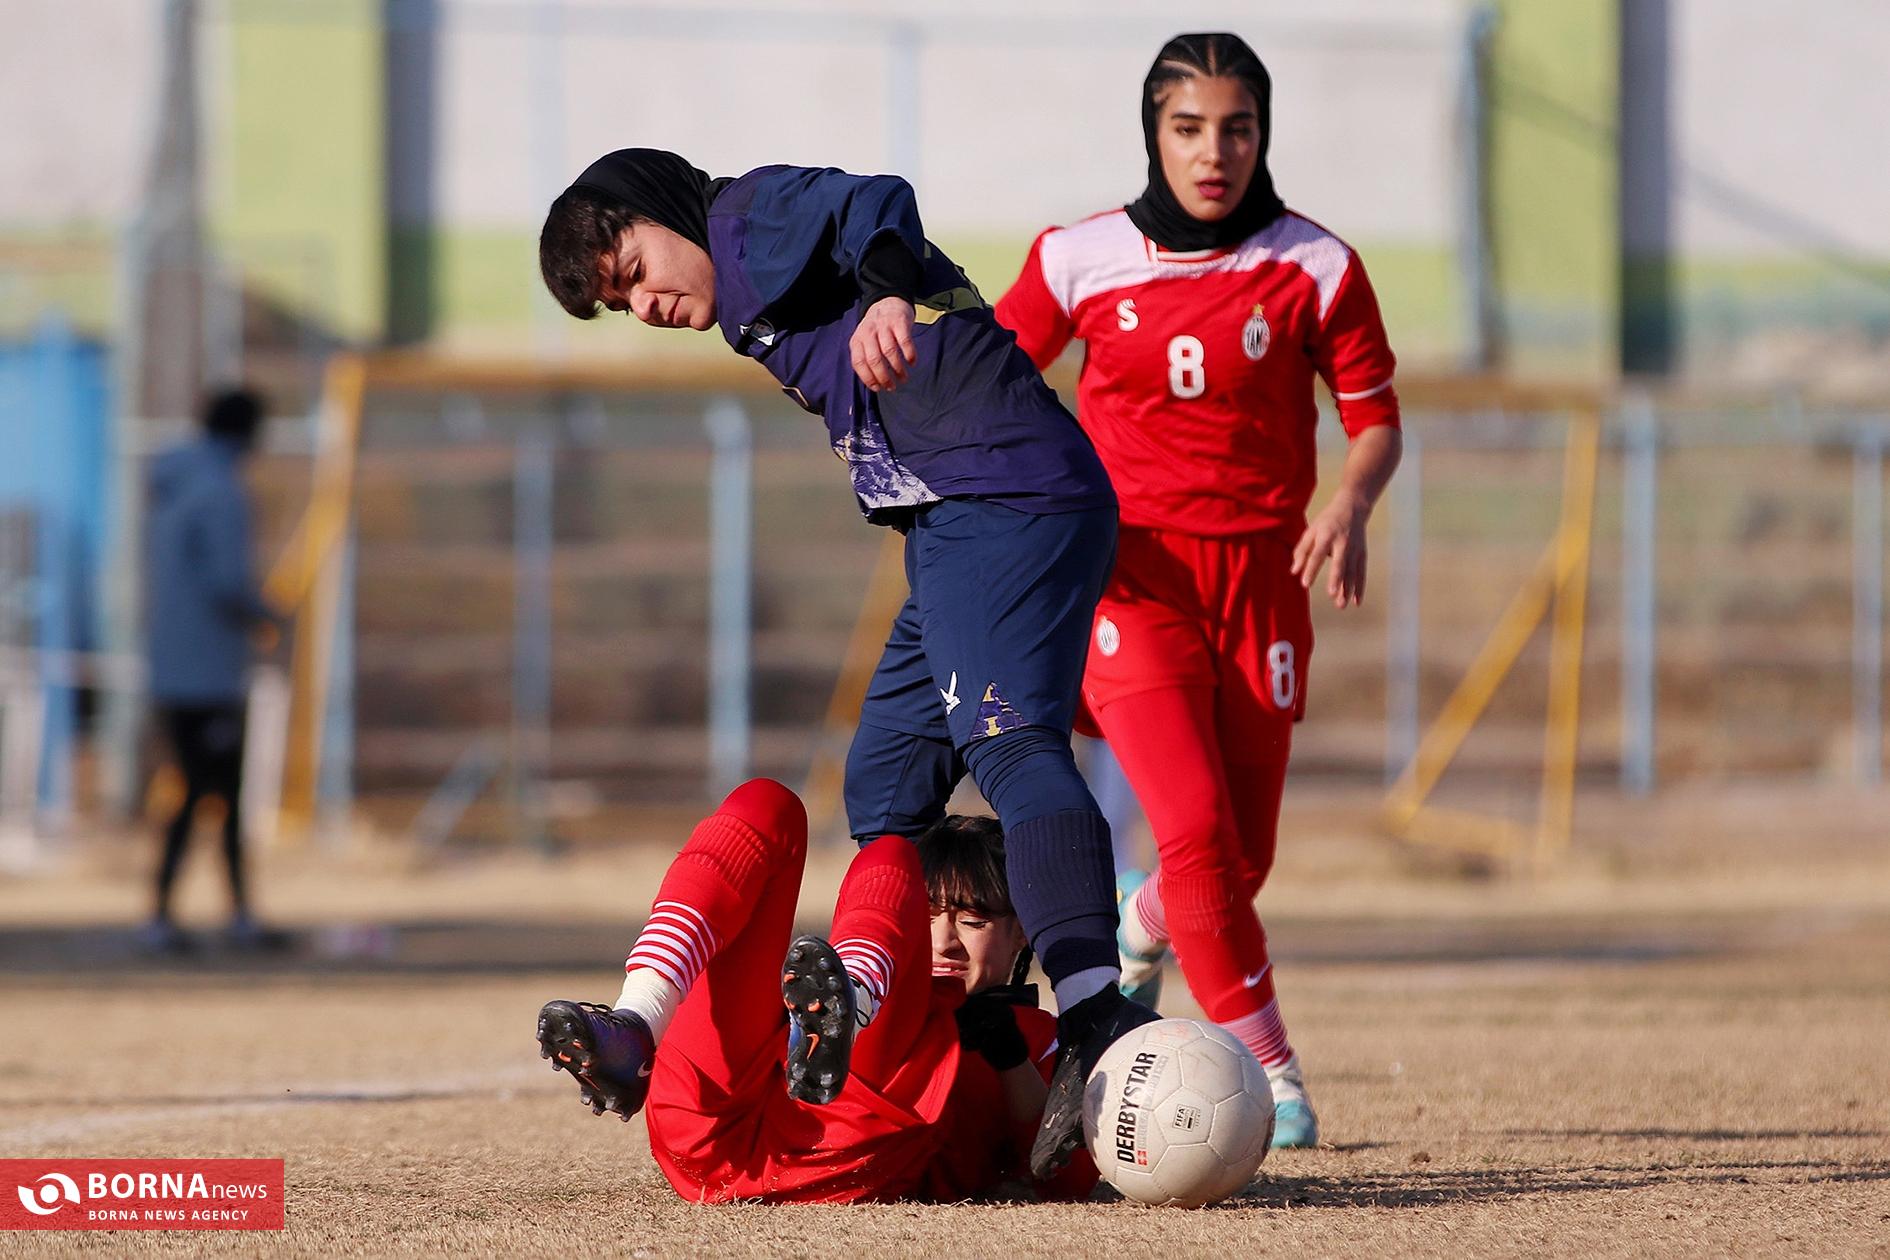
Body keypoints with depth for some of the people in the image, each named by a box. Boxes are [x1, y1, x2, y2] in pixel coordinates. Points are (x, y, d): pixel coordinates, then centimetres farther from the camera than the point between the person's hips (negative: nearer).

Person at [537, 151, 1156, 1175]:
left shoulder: (755, 214, 2)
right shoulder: (752, 309, 29)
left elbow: (873, 206, -19)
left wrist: (889, 289, -40)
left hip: (1006, 497, -11)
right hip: (950, 530, 11)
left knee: (1009, 739, -26)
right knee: (884, 792, 13)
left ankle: (1098, 1022, -42)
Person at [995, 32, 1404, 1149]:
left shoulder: (1316, 268, -1)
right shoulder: (1081, 260, 0)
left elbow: (1377, 418, 4)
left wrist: (1353, 502, -16)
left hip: (1261, 577, 2)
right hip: (1133, 575, -2)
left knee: (1242, 855, 5)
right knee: (1196, 828, -20)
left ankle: (1137, 933, 40)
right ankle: (1268, 1069, -14)